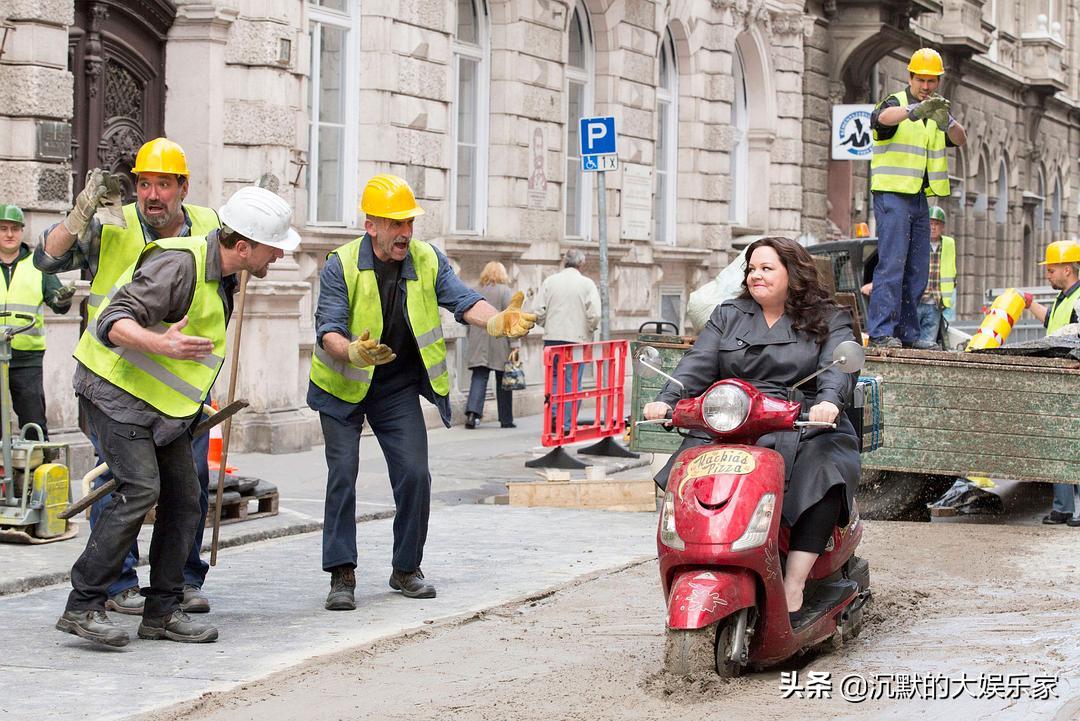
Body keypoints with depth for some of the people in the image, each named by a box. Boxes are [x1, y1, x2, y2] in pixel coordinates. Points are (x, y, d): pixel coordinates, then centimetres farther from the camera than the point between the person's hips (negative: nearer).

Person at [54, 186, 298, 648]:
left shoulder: (222, 275, 9)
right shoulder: (179, 263, -22)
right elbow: (115, 322, -28)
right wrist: (161, 344, -46)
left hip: (162, 402, 10)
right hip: (116, 389, -10)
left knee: (183, 498, 4)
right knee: (139, 491, -19)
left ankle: (162, 612, 10)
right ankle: (82, 606, -14)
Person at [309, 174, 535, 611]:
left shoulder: (428, 261, -6)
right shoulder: (341, 267, -17)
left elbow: (462, 299, -19)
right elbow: (328, 330, -25)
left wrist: (495, 321, -41)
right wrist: (353, 352, -48)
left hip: (399, 389, 3)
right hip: (344, 387, -3)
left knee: (415, 474, -4)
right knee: (342, 474, -11)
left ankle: (406, 569, 12)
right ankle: (342, 575, -5)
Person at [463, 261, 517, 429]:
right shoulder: (504, 291, -4)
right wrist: (515, 344, -8)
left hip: (478, 345, 3)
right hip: (500, 344, -3)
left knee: (479, 377, 1)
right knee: (503, 381, 6)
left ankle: (472, 411, -18)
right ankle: (506, 419, 10)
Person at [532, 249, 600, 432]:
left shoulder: (549, 281, 3)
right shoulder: (587, 284, -4)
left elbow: (538, 312, -1)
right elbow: (594, 315, -11)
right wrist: (589, 331, 8)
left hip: (552, 337, 2)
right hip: (577, 338, -2)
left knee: (554, 377, 14)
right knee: (572, 381, 2)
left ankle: (553, 415, 1)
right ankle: (567, 423, 0)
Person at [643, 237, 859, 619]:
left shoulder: (830, 320, 11)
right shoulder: (728, 315, 20)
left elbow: (838, 367, -7)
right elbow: (698, 363, 7)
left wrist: (828, 401, -31)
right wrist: (666, 400, -13)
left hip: (805, 430, -3)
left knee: (825, 472, -35)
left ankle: (794, 582, -35)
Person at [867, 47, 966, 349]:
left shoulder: (937, 110, 15)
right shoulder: (896, 103, -3)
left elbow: (960, 139, -3)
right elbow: (884, 117, -29)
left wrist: (946, 123, -27)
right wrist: (915, 111, -49)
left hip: (920, 198, 7)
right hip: (892, 196, -7)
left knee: (917, 270, 8)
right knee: (892, 264, -14)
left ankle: (907, 332, 13)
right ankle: (881, 331, -16)